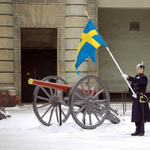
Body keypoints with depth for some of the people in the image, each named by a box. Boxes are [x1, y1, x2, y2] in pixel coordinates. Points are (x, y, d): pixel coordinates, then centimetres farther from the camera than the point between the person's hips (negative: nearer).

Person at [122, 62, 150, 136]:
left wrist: (128, 77, -36)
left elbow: (138, 81, -26)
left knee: (141, 115, -6)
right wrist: (132, 94, -5)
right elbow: (130, 88, 16)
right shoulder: (135, 78, 16)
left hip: (142, 99, -7)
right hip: (135, 99, 7)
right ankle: (137, 130, 12)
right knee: (136, 115, 7)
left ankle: (142, 131, -1)